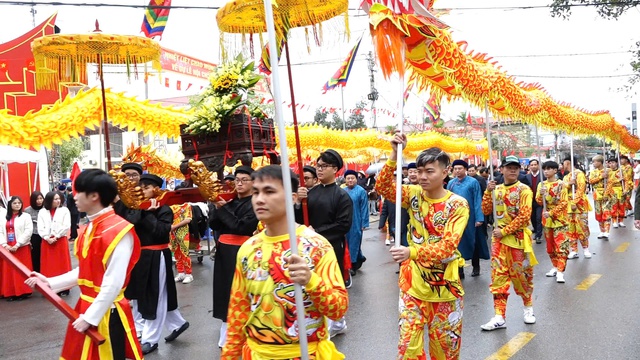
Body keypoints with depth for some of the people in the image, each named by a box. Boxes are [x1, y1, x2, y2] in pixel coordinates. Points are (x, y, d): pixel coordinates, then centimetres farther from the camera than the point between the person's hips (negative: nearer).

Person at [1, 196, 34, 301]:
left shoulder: (26, 216, -1)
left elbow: (28, 231, -10)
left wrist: (17, 245, -14)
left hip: (21, 248, -4)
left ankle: (23, 292, 4)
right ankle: (10, 293, 12)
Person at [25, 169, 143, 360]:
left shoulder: (119, 231, -21)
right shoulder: (89, 228, 8)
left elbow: (113, 283, -22)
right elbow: (84, 272, 14)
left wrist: (90, 317, -19)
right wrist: (50, 282, 8)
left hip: (106, 313, -8)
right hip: (85, 307, 9)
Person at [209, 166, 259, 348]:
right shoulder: (230, 200, 11)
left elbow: (240, 226, -19)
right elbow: (213, 225, 5)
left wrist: (223, 208, -15)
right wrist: (217, 207, -11)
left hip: (242, 252, -6)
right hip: (223, 250, 6)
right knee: (225, 289, 10)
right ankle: (227, 333, 22)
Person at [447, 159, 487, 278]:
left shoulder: (473, 182, -5)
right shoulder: (451, 183, 5)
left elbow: (477, 201, -7)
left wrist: (479, 218, -11)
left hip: (470, 217, -3)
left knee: (472, 241, 10)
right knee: (457, 243, 6)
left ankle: (476, 267, 28)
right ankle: (459, 270, 14)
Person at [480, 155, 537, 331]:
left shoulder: (524, 190, -7)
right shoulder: (497, 189, 8)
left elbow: (524, 216, -15)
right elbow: (486, 211, 4)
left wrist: (504, 231, -16)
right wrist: (488, 192, -9)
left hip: (518, 238, -4)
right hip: (499, 238, 4)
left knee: (521, 275, 7)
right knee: (498, 276, 0)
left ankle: (528, 307, 33)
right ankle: (499, 317, 3)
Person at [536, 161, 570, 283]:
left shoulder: (561, 184, -8)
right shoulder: (542, 185, 7)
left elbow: (564, 203, -12)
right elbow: (539, 202, 3)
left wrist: (551, 213, -19)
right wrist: (541, 194, -17)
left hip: (560, 219, -5)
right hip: (547, 220, 5)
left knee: (561, 246, -8)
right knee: (550, 246, 13)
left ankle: (560, 271, -7)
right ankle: (555, 266, 27)